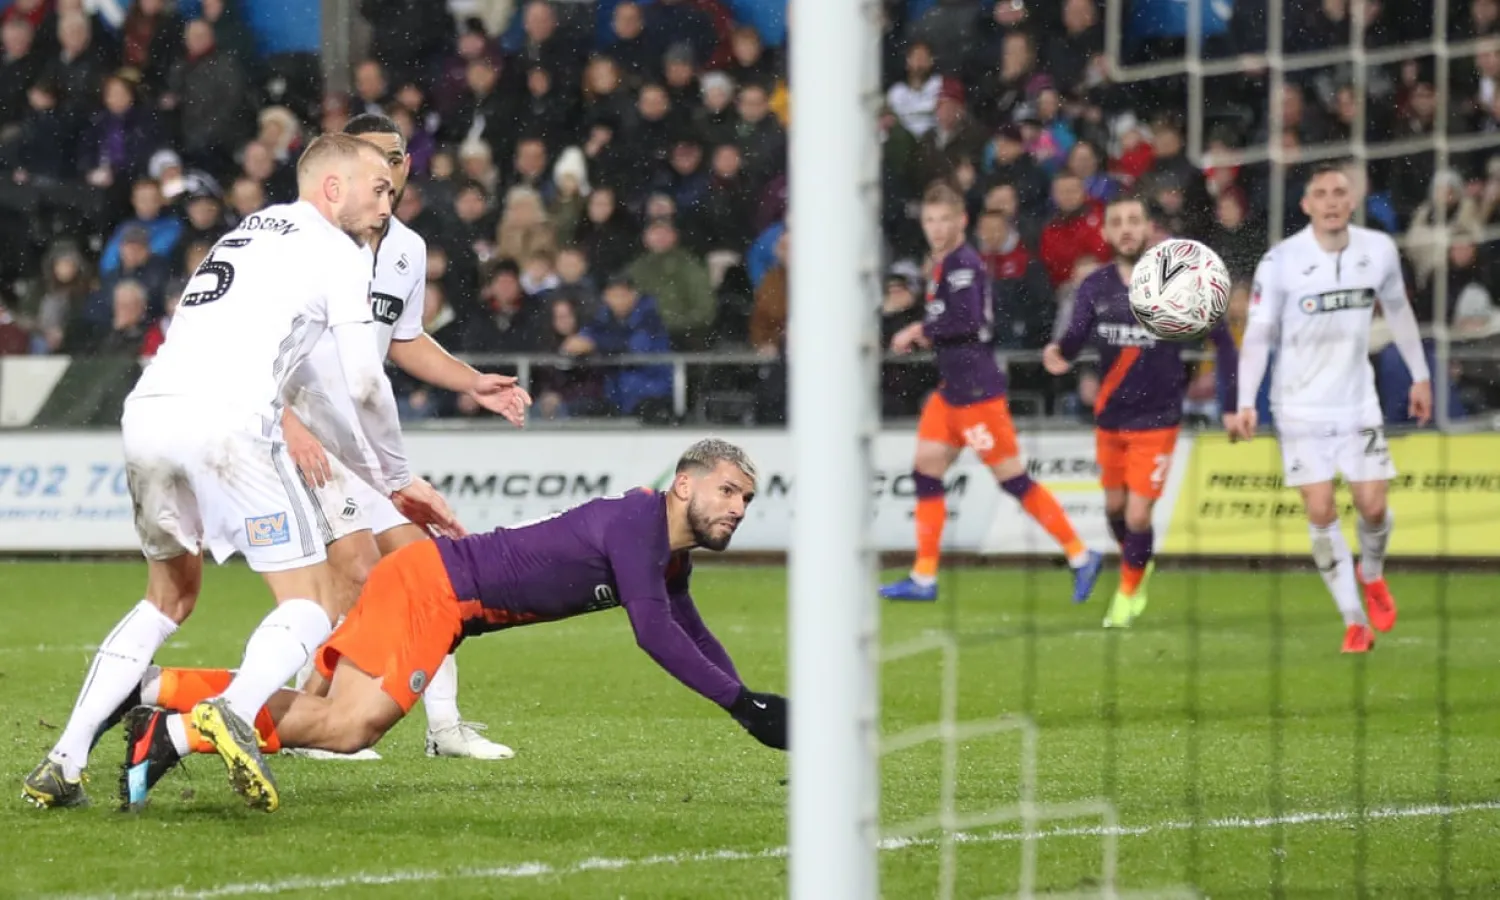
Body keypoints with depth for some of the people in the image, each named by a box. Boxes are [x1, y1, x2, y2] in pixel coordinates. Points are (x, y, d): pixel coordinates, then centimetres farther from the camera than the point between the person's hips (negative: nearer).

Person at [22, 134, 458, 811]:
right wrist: (395, 477, 17)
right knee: (313, 604, 0)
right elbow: (362, 383, 1)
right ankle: (235, 710, -29)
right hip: (224, 421, -7)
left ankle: (63, 763, 13)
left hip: (147, 414, 7)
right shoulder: (335, 251, 8)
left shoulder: (249, 232, 31)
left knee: (169, 598, 24)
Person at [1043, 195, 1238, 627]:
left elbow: (1223, 340, -8)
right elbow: (1074, 337, -14)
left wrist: (1231, 404, -12)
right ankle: (1139, 566, 45)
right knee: (1114, 506, 15)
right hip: (1110, 415, 4)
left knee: (1138, 515, -8)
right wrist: (1057, 352, -39)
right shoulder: (1095, 287, -4)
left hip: (1156, 418, -4)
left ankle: (1128, 592, 16)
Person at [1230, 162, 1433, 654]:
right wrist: (1246, 402, -21)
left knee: (1373, 506, -2)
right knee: (1321, 511, -9)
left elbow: (1397, 310, 12)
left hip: (1357, 401, 2)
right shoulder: (1280, 261, -15)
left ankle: (1371, 574, 32)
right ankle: (1354, 621, 2)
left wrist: (1420, 375, 16)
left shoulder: (1379, 250, -5)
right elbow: (1258, 335, -12)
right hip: (1301, 406, -2)